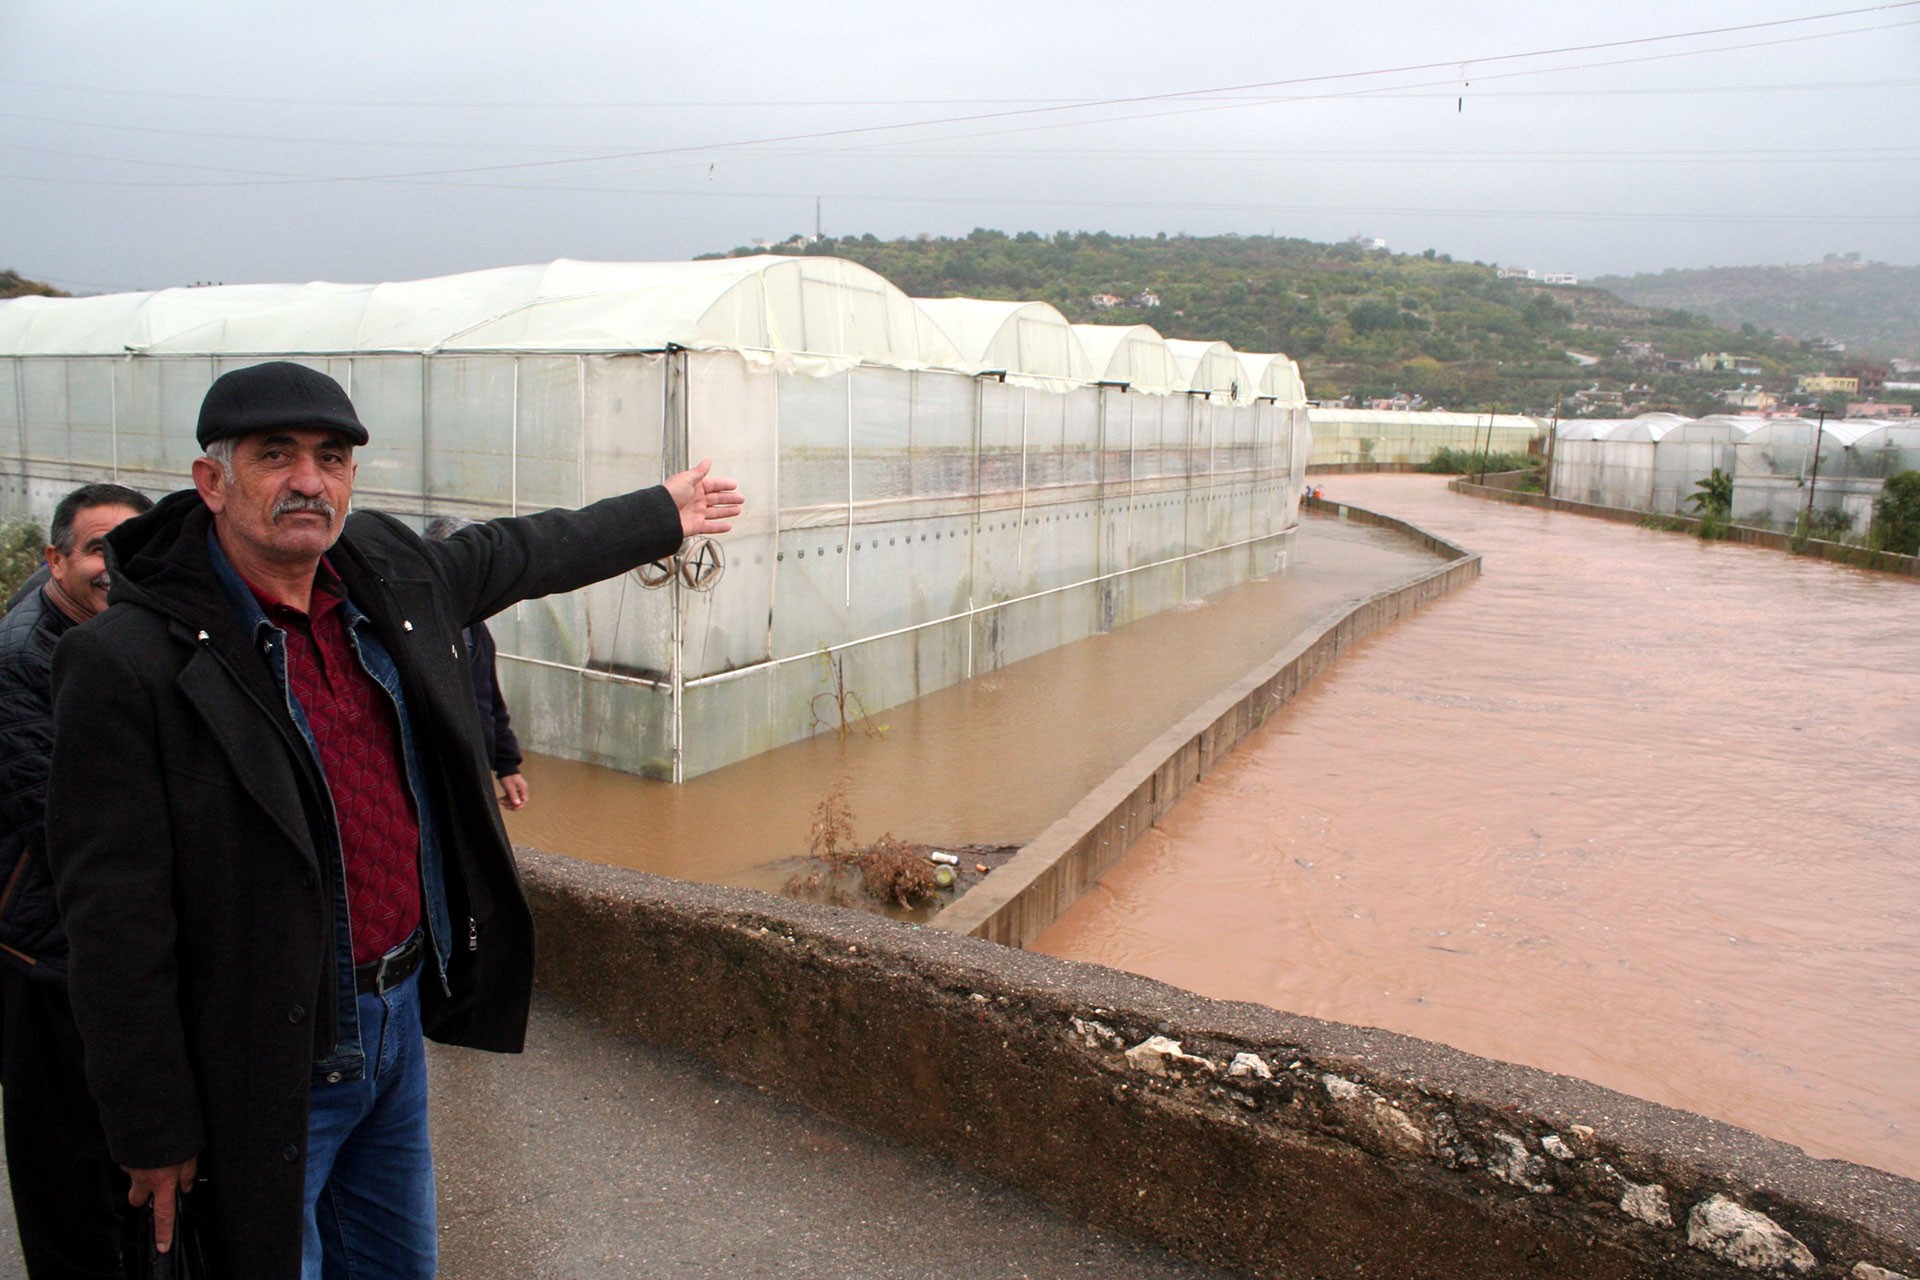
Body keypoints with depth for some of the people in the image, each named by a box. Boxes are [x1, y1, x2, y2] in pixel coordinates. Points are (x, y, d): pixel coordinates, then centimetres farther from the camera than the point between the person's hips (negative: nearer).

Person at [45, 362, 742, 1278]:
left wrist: (660, 515, 30)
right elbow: (115, 921, -18)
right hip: (270, 1060, -6)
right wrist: (156, 1133, -14)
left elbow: (520, 553, 18)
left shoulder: (388, 572, -2)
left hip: (404, 1010, 7)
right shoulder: (126, 661, -20)